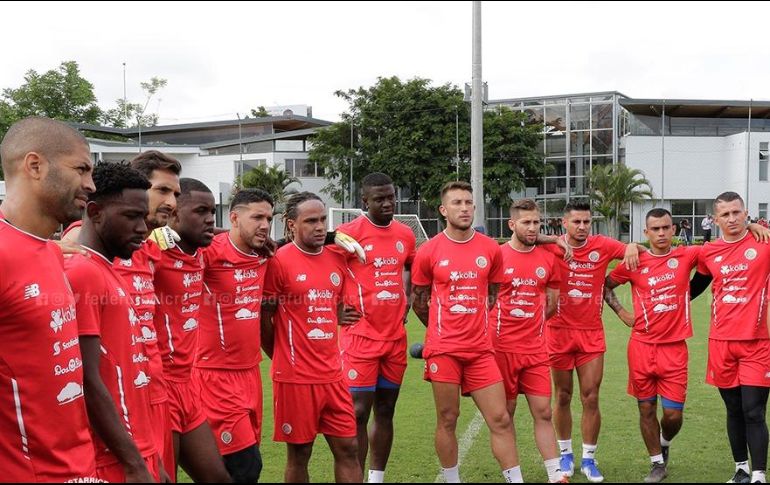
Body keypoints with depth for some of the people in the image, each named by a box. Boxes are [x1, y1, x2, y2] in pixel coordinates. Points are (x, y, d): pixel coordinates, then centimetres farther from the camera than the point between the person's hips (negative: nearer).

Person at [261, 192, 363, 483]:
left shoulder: (337, 261, 7)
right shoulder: (278, 262, -11)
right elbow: (263, 319, -6)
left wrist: (343, 316, 4)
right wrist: (284, 358, 2)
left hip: (332, 375, 5)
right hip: (295, 377, -5)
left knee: (348, 448, 9)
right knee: (299, 454, 7)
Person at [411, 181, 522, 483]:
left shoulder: (491, 250, 2)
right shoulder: (429, 252, -5)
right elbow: (418, 301, 7)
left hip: (480, 349, 2)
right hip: (444, 350, -2)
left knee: (500, 418, 2)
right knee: (447, 420, 6)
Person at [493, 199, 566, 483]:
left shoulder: (548, 259, 5)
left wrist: (531, 323, 11)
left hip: (536, 349, 3)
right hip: (502, 347, -3)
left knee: (543, 412, 4)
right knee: (505, 414, 7)